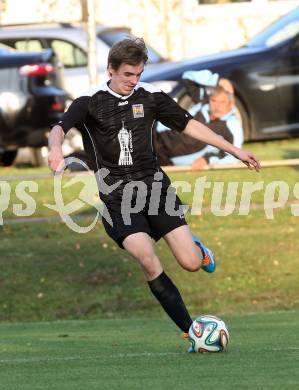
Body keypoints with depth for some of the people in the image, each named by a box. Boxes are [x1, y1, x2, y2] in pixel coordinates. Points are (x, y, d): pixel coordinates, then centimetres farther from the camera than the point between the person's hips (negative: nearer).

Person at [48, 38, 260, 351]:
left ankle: (198, 249, 30)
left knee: (191, 263, -10)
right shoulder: (89, 103, -2)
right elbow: (59, 129, -17)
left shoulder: (150, 97, 5)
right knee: (147, 260, -23)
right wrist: (56, 147, -42)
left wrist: (234, 150, 13)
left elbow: (189, 125, 13)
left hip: (152, 183, 2)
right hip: (116, 193, -2)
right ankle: (190, 331, -12)